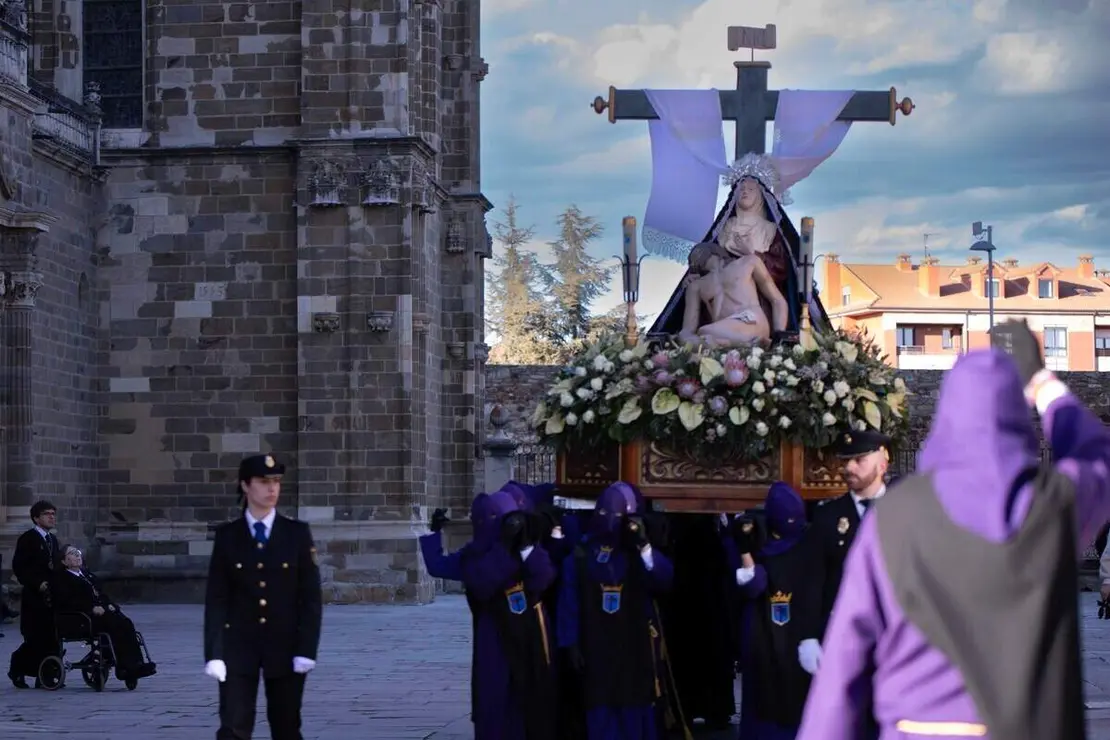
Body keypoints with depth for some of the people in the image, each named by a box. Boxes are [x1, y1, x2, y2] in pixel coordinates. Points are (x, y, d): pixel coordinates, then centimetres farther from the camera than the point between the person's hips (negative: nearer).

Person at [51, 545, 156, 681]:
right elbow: (69, 601, -12)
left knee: (126, 623, -21)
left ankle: (135, 665, -30)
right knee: (116, 625, -30)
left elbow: (101, 593, 25)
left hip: (101, 610, 7)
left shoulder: (86, 574, 28)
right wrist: (92, 608, -21)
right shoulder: (60, 579, 3)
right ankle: (124, 667, -32)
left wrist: (109, 604, 2)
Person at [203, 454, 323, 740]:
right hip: (238, 646, 0)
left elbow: (311, 596, 0)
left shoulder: (297, 533, 1)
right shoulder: (227, 536, 2)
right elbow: (216, 599, 0)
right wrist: (214, 653, -8)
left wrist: (307, 649, -8)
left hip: (285, 648, 1)